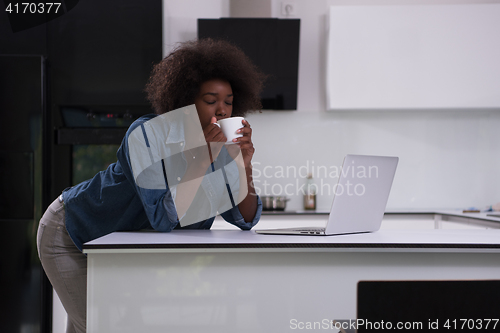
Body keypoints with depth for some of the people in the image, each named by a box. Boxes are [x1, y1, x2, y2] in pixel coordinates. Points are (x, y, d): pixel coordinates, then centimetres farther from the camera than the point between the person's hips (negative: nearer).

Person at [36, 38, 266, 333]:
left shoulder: (221, 145, -9)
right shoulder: (147, 134, -29)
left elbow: (245, 220, -12)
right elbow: (163, 219, -37)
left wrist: (245, 166, -27)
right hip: (71, 232, -6)